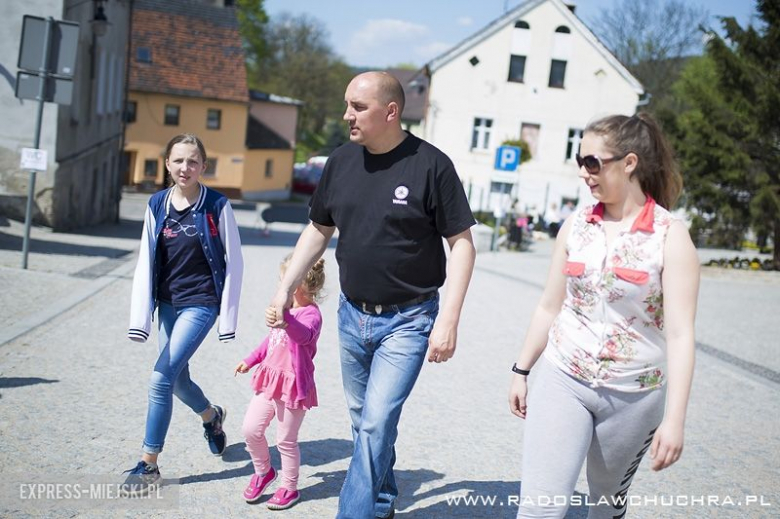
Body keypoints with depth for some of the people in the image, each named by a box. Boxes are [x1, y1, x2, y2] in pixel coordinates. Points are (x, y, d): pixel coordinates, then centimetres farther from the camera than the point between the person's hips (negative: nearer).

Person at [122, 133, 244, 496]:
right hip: (168, 303, 5)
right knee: (177, 378, 16)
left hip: (200, 304, -5)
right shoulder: (157, 205, 1)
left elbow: (233, 263, -5)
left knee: (161, 378, -12)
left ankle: (148, 466, 1)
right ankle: (211, 416, 48)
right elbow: (145, 262, 0)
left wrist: (227, 317, -6)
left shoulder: (216, 206, -10)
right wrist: (140, 318, -7)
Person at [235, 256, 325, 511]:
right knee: (251, 429, 6)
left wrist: (285, 318, -61)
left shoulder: (310, 314, -19)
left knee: (286, 440, 4)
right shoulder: (285, 308, 9)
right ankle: (263, 472, 30)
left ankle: (290, 488, 24)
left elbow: (303, 335, -43)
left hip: (293, 386, -8)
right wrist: (250, 360, 28)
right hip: (269, 381, 8)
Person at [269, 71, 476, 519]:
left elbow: (462, 244, -10)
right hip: (352, 315, 6)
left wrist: (449, 321, -17)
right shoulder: (341, 161, 2)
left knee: (376, 424, -11)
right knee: (363, 422, 17)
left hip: (408, 320, -5)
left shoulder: (431, 164, -13)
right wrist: (286, 290, 9)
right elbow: (319, 230, 14)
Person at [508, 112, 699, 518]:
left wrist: (674, 420, -18)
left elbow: (679, 333, -14)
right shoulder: (575, 225, 2)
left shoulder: (670, 236, -10)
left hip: (634, 394, -2)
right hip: (561, 381, 2)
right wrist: (522, 371, 14)